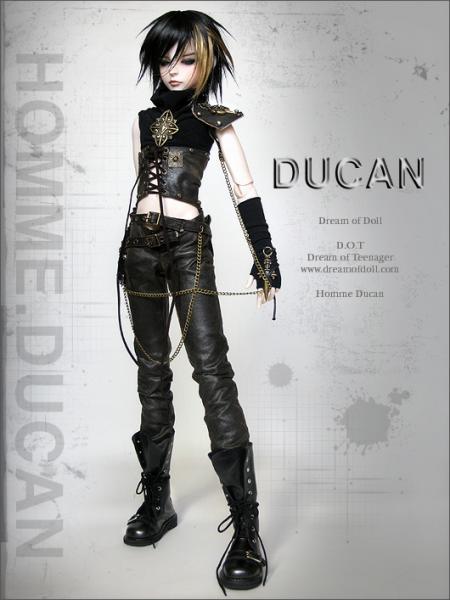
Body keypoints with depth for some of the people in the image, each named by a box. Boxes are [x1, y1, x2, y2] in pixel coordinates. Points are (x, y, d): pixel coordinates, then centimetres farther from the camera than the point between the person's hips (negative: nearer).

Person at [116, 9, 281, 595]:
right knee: (152, 370, 7)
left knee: (211, 369, -15)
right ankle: (157, 499, 18)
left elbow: (246, 190, 1)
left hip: (189, 244, -5)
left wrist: (266, 258, -7)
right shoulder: (144, 119, 19)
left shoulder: (216, 120, 7)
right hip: (140, 245, 5)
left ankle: (247, 527, -15)